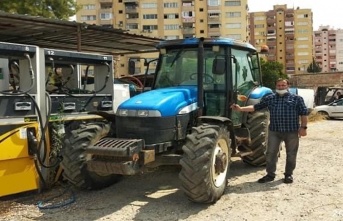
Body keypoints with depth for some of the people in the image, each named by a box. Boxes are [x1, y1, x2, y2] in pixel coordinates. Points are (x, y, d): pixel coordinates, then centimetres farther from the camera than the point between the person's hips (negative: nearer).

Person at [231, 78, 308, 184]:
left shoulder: (296, 98, 2)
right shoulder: (269, 98, 7)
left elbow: (304, 113, 0)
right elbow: (256, 107, 4)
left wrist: (303, 127, -9)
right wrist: (240, 109, -8)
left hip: (291, 131, -2)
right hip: (274, 131, 2)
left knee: (291, 154, 8)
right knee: (271, 153, 3)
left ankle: (289, 174, 22)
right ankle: (270, 174, 15)